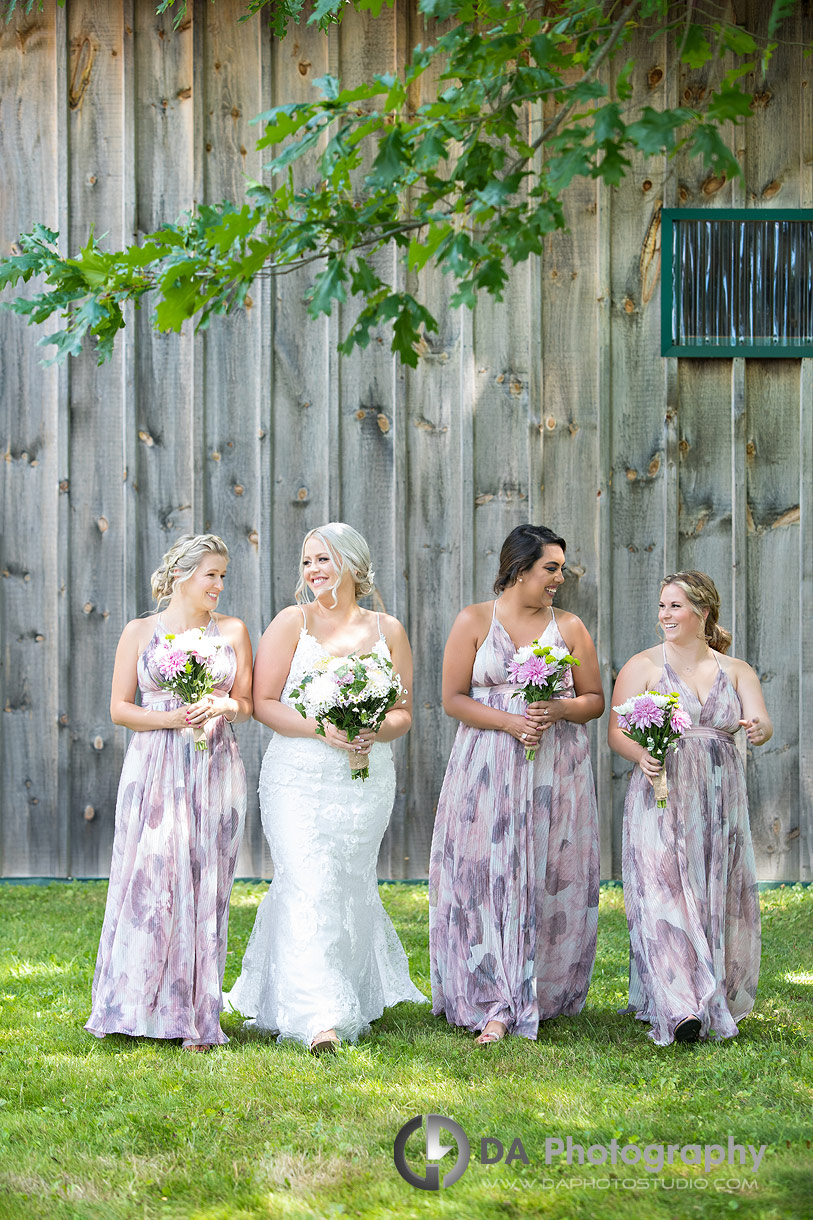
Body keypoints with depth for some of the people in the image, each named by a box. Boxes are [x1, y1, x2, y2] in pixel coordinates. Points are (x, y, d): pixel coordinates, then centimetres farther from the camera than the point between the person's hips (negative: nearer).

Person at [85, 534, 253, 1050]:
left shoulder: (232, 630, 10)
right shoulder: (140, 632, 6)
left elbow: (249, 702, 10)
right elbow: (119, 707, 3)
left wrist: (225, 706, -12)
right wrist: (171, 719, -12)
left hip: (215, 770, 1)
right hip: (154, 769, -1)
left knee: (204, 886, 0)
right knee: (150, 880, -8)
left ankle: (195, 1016, 3)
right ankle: (138, 1007, 0)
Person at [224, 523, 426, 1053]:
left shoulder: (388, 631, 9)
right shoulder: (293, 622, 2)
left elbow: (404, 713, 11)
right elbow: (263, 702, -3)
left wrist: (376, 731, -11)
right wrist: (319, 728, -18)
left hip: (367, 781, 3)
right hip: (300, 777, -3)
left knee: (349, 886, 10)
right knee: (310, 888, -13)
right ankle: (319, 1018, -17)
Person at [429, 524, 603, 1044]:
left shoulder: (570, 626, 9)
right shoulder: (474, 621, 4)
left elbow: (595, 700, 11)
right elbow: (454, 698, -1)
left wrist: (559, 709, -10)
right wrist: (511, 722, -14)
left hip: (557, 771, 2)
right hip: (489, 772, -2)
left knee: (551, 882, 1)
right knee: (489, 879, -7)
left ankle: (542, 996, 12)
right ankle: (497, 1007, -5)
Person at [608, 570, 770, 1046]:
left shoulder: (736, 671, 10)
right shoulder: (644, 665, 4)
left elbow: (762, 722, -4)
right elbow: (617, 731, -1)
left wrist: (759, 730, -29)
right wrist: (642, 757, -22)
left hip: (721, 803, 3)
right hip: (661, 798, -3)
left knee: (720, 901, 3)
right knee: (664, 895, -13)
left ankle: (718, 1002, 16)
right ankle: (680, 1010, -19)